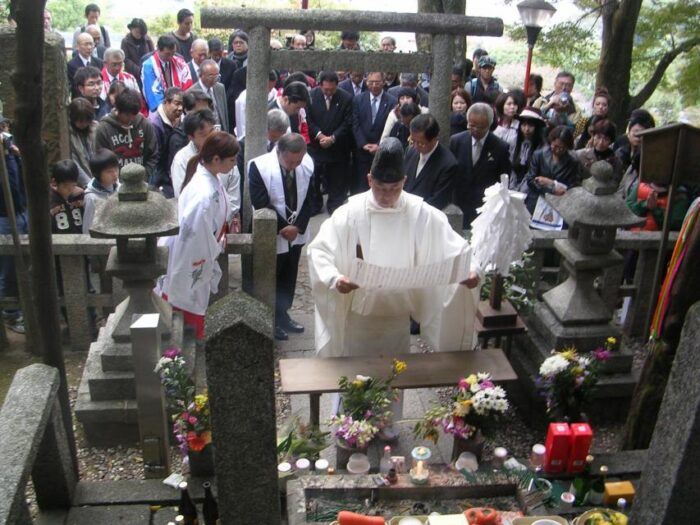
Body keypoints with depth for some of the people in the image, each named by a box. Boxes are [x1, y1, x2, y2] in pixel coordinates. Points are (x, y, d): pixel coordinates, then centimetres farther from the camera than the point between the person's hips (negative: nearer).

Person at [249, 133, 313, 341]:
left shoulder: (308, 164, -9)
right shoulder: (259, 166, -22)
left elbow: (309, 199, -3)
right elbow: (261, 204, -20)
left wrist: (298, 226, -15)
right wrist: (282, 227, -18)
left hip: (297, 232, 5)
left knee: (289, 277, 17)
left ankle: (283, 314, 35)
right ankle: (270, 320, 25)